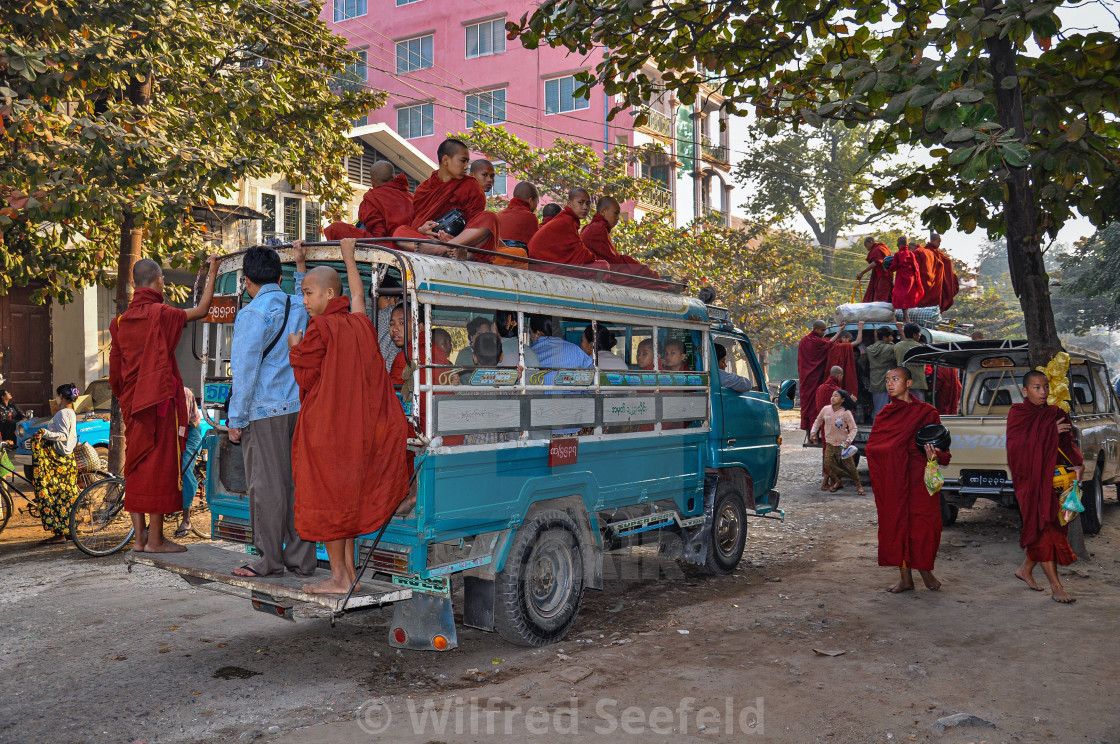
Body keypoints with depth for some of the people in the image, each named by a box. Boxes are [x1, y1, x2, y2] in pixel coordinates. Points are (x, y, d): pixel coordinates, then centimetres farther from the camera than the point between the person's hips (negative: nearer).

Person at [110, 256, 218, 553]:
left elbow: (114, 374, 10)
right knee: (160, 466, -2)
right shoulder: (161, 314, -11)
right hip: (161, 403, -6)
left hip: (132, 406, 6)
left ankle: (139, 537, 16)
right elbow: (201, 310, 1)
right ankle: (155, 539, 1)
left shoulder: (120, 322, 7)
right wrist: (212, 273, 8)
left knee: (136, 467, 11)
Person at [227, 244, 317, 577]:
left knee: (266, 486, 1)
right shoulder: (298, 308, 9)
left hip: (264, 412, -6)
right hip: (297, 408, 6)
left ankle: (270, 560, 9)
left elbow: (245, 370, -11)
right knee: (296, 482, 9)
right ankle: (301, 559, 13)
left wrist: (236, 419, -6)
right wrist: (301, 263, 39)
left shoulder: (252, 314, -9)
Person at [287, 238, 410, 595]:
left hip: (326, 427, -7)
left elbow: (305, 379, -10)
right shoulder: (360, 322, 7)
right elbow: (357, 294, 29)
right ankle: (350, 572, 20)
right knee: (348, 497, 16)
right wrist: (349, 256, 41)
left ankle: (338, 578, 8)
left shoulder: (319, 328, -13)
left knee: (326, 498, 3)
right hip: (359, 426, 7)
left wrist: (294, 349, 8)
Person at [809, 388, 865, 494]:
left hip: (843, 444, -3)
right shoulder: (825, 409, -1)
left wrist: (848, 441, -18)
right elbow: (818, 421, 14)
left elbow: (853, 428, -6)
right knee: (828, 463, -7)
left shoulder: (846, 413, -10)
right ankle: (838, 482, 20)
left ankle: (859, 485, 17)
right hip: (830, 443, 3)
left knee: (849, 465, -3)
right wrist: (813, 432, 2)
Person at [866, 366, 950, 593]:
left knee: (923, 524, -3)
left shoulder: (926, 412, 0)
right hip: (892, 479, 3)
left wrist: (935, 453, -21)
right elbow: (873, 447, 10)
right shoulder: (884, 414, 10)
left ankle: (925, 570, 21)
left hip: (919, 478, -3)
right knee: (895, 523, 4)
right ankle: (905, 578, 14)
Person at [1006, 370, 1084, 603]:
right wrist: (1050, 433, -15)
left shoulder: (1055, 414, 10)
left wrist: (1078, 463, -14)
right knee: (1042, 527, -6)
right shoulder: (1018, 414, -3)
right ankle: (1056, 587, -4)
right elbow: (1017, 446, -14)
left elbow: (1067, 443, 5)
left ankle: (1025, 569, 30)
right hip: (1030, 477, -5)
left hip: (1052, 477, 5)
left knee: (1050, 526, 9)